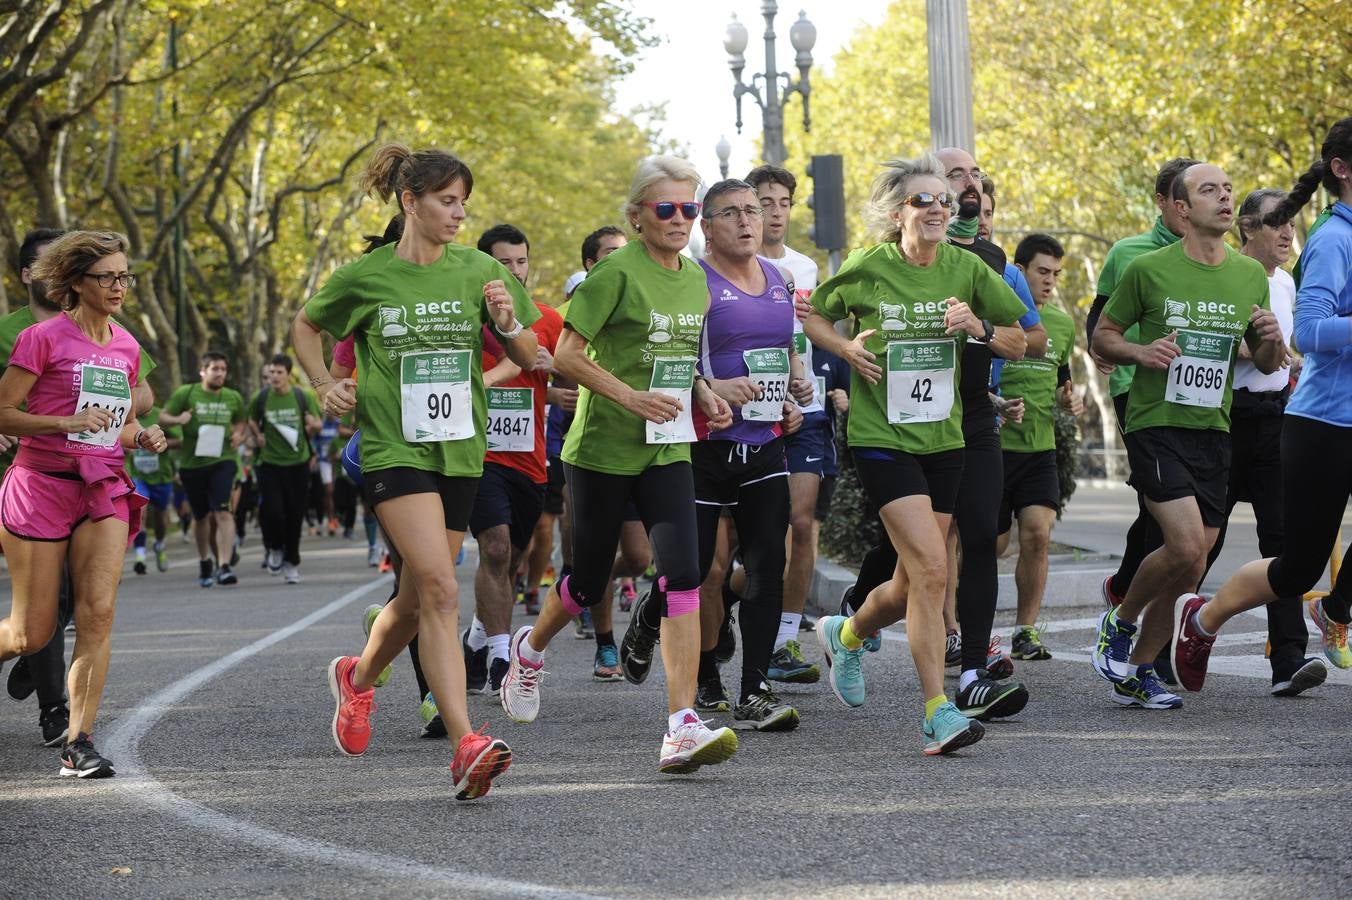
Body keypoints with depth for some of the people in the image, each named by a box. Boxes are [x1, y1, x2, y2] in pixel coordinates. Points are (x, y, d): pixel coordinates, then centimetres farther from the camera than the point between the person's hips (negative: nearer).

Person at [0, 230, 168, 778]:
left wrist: (144, 437, 1)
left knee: (98, 614, -12)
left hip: (103, 490, 4)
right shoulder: (44, 338, -6)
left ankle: (79, 743, -10)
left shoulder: (126, 347, 12)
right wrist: (68, 422, -20)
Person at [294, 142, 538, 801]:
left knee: (418, 598, 11)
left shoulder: (479, 271, 4)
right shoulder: (364, 277, -1)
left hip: (460, 450, 4)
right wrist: (325, 385, 2)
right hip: (394, 448, -4)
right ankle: (466, 746, -26)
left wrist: (507, 324, -13)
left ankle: (358, 678, 42)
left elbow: (528, 359, 8)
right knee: (440, 590, -20)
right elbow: (304, 327, 18)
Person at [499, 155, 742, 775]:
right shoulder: (617, 271, -12)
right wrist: (630, 397, -22)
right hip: (601, 449, -4)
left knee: (682, 574, -14)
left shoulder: (695, 279, 9)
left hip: (667, 450, 4)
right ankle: (530, 648, 44)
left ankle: (682, 727, -20)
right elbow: (566, 355, -13)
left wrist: (702, 395, 3)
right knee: (589, 583, 9)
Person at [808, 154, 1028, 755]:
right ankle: (937, 712, -16)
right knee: (931, 568, -19)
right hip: (882, 438, -5)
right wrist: (846, 348, -8)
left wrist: (978, 327, -11)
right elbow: (813, 316, 11)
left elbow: (1019, 345, 8)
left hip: (943, 439, 5)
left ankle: (846, 634, 42)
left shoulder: (965, 268, 2)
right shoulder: (867, 269, -6)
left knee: (912, 584, 10)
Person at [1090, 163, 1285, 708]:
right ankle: (1120, 622, 7)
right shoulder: (1149, 270, -5)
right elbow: (1102, 337, 4)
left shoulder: (1251, 276, 9)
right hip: (1156, 423, -5)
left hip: (1213, 432, 5)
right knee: (1186, 549, -19)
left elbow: (1265, 364, 17)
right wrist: (1140, 352, -16)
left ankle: (1136, 673, 18)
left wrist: (1271, 341, -6)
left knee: (1188, 570, 4)